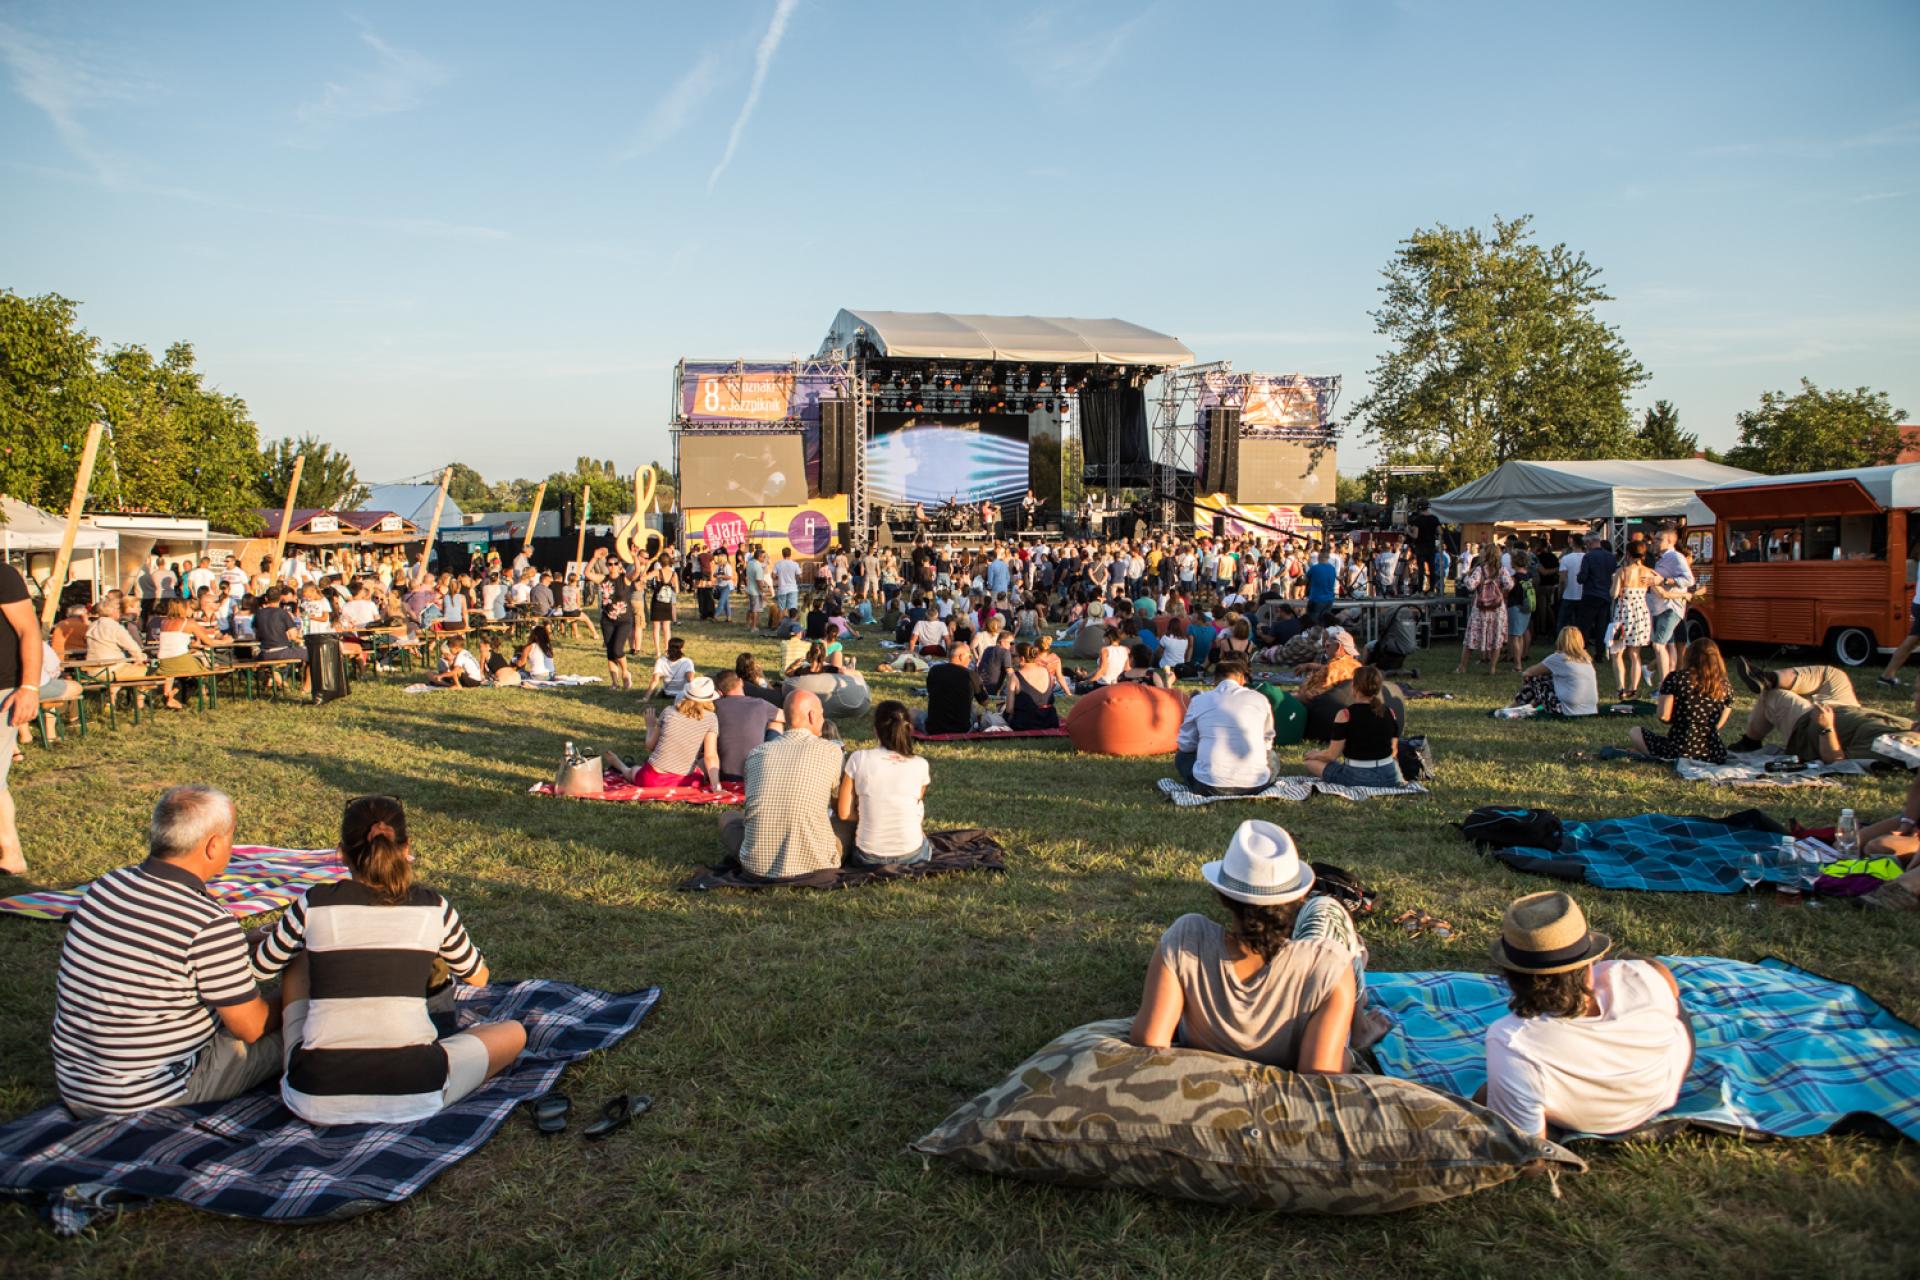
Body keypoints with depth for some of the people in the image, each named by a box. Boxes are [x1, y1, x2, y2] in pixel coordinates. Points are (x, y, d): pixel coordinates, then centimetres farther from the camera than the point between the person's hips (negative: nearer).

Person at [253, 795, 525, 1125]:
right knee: (513, 1031, 23)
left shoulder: (314, 904, 2)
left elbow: (261, 967, 21)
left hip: (318, 1099, 2)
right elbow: (478, 977, 21)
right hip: (415, 1095, -2)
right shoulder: (434, 908, 3)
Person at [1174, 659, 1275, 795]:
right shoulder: (1259, 699, 5)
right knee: (1271, 756, 35)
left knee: (1181, 756, 28)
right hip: (1255, 786, 2)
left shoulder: (1199, 700, 4)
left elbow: (1185, 744, 13)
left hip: (1209, 787, -2)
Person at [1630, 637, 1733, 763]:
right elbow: (1717, 725, 9)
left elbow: (1664, 717, -11)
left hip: (1681, 751, -7)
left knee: (1635, 732, 17)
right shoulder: (1724, 686, 5)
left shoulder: (1676, 678, -7)